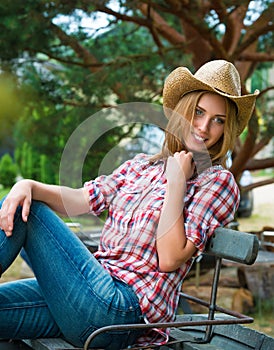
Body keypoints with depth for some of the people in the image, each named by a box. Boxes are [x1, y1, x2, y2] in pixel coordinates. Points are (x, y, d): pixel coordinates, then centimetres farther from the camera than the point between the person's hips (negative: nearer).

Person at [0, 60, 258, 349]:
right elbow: (81, 200, 5)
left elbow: (170, 259, -10)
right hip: (97, 291, 6)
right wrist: (29, 186, -12)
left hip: (125, 308, -6)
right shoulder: (141, 165, 19)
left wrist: (177, 182, -10)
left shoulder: (217, 181, 1)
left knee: (27, 212, -15)